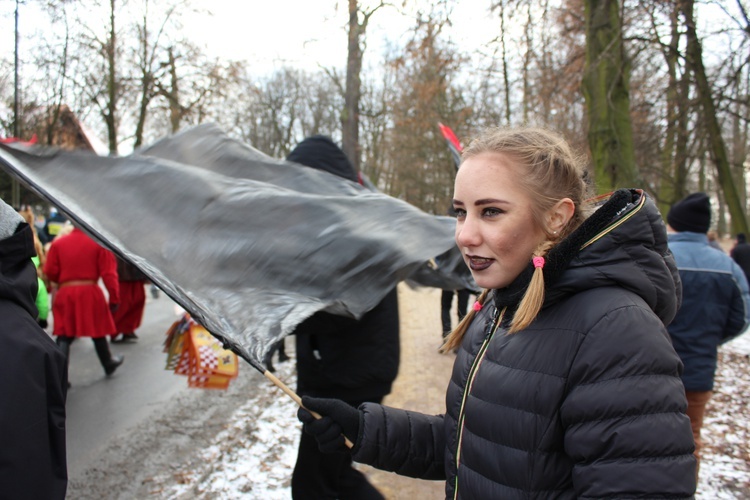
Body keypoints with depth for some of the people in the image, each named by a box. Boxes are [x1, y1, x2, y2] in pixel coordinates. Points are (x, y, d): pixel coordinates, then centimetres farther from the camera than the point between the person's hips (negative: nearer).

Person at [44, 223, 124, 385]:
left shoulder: (58, 243, 4)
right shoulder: (98, 242, -4)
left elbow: (50, 271, 3)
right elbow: (108, 273, -7)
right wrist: (114, 297, -3)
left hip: (65, 293, 1)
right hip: (90, 292, -1)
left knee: (64, 335, 3)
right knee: (98, 330, 16)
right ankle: (108, 363, 35)